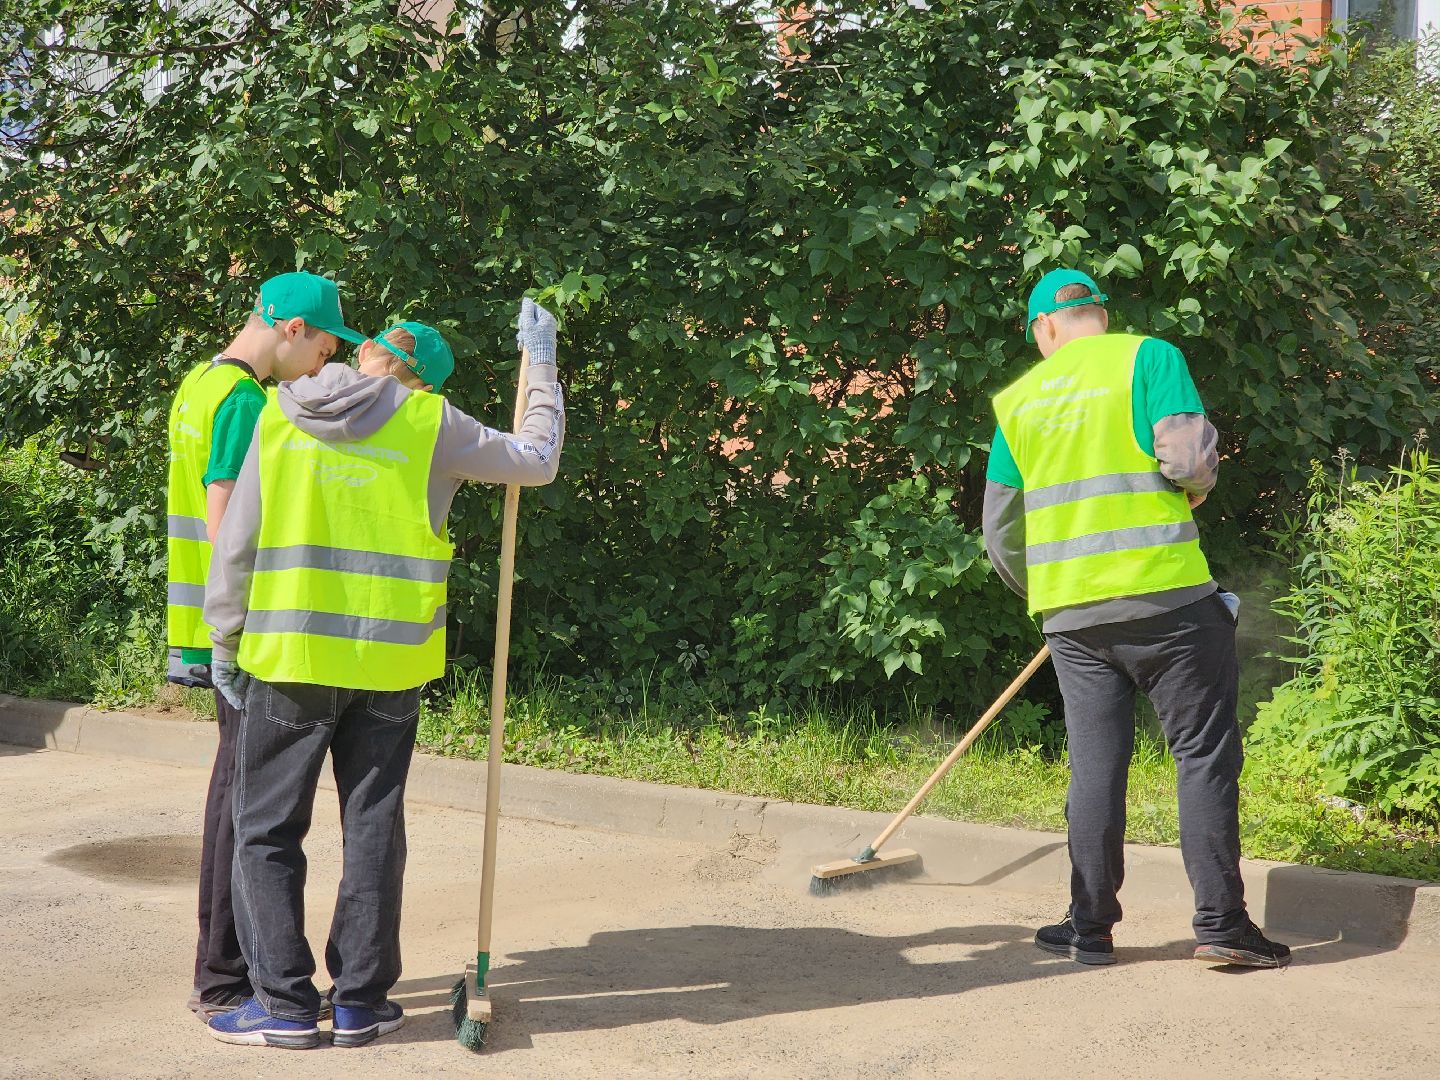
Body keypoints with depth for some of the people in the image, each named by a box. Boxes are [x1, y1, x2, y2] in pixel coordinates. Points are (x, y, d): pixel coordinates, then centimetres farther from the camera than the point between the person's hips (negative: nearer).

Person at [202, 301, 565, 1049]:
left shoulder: (280, 415, 0)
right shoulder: (431, 424, -3)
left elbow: (237, 543, 0)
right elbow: (536, 459, 10)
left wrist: (224, 641, 8)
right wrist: (540, 361, 21)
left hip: (289, 656, 0)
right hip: (390, 664, 1)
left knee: (268, 832, 9)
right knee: (373, 831, 12)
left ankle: (285, 1002, 6)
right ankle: (360, 1000, 15)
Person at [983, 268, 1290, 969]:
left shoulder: (1017, 399, 11)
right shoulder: (1148, 356, -2)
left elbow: (1001, 532, 13)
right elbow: (1188, 456, -15)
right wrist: (1196, 488, 9)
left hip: (1070, 613, 4)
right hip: (1165, 594, -4)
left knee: (1095, 764, 10)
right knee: (1204, 753, 4)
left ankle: (1091, 926, 13)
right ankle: (1220, 923, 3)